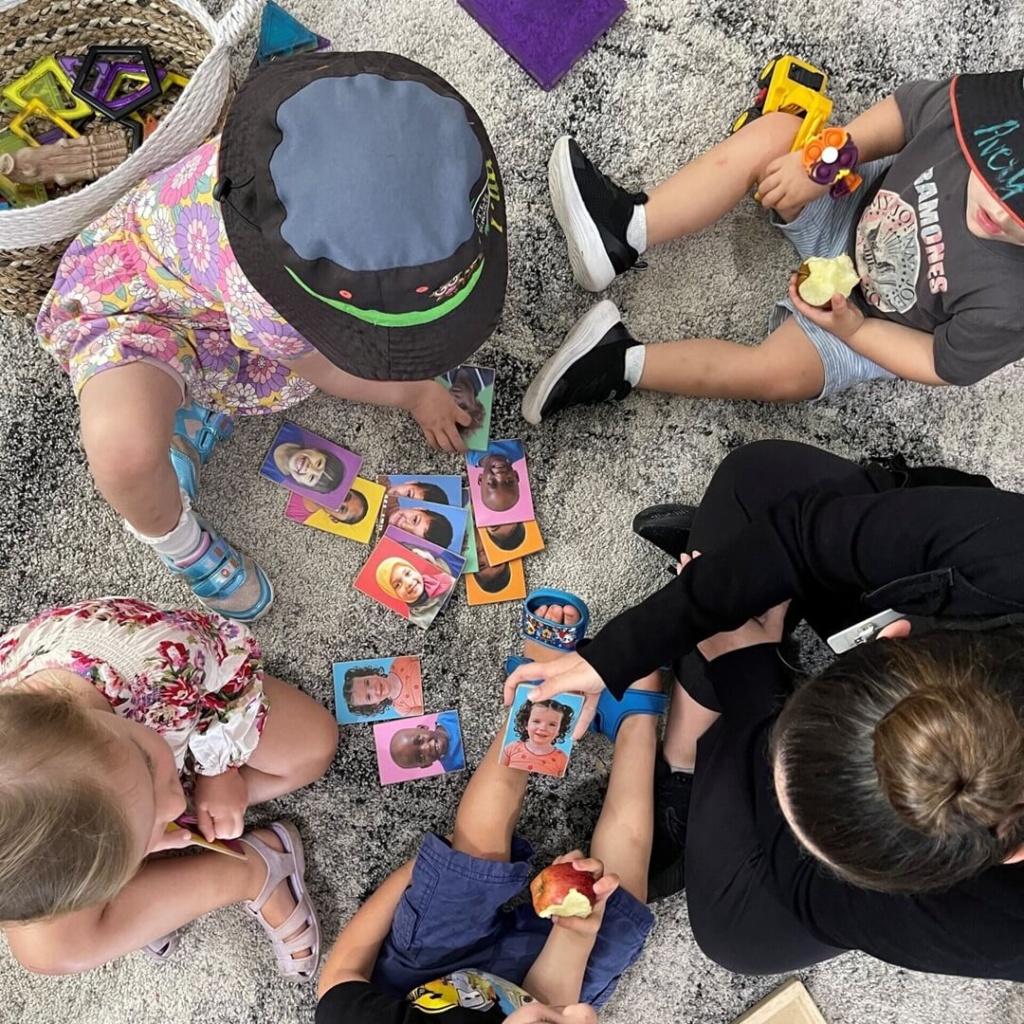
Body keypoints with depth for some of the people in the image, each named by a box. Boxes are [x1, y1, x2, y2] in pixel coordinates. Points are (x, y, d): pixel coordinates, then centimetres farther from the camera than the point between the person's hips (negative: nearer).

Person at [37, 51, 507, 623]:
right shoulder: (266, 300, -43)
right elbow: (327, 372, -20)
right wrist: (416, 394, -4)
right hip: (129, 301, -7)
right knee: (127, 450, -36)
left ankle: (206, 410, 7)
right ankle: (174, 538, 1)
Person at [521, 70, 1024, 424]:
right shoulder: (973, 111, -29)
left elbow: (943, 366, -19)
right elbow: (898, 113, -9)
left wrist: (853, 329, -25)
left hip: (874, 324, -4)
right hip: (859, 210, 4)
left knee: (780, 372, -29)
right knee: (777, 132, -18)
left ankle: (623, 363, -17)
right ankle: (627, 231, -18)